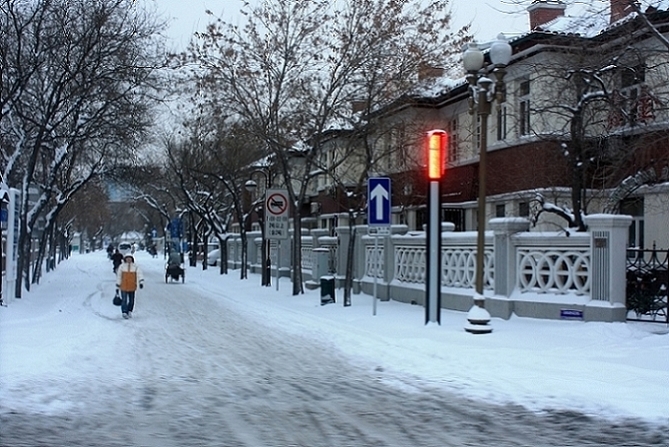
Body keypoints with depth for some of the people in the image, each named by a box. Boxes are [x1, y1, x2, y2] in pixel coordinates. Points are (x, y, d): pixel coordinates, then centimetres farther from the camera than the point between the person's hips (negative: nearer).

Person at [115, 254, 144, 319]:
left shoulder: (135, 267, 0)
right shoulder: (122, 267, -2)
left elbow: (139, 274, -9)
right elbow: (118, 276, 4)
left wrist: (141, 282, -24)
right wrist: (117, 285, 5)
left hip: (132, 287, 2)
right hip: (123, 287, -2)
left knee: (131, 301, 10)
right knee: (124, 300, -8)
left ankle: (129, 311, 26)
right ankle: (124, 313, -5)